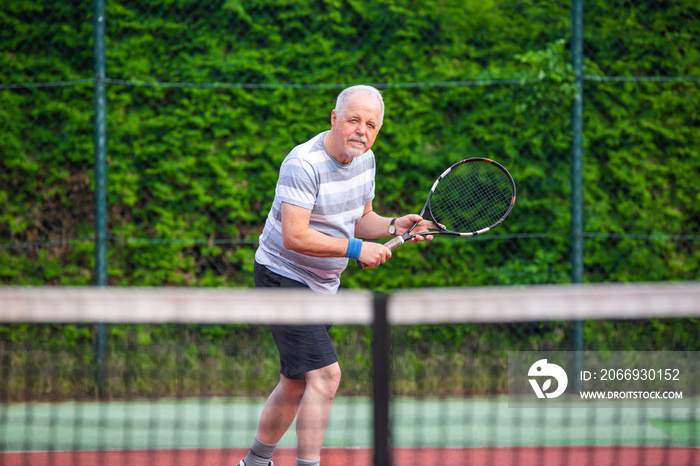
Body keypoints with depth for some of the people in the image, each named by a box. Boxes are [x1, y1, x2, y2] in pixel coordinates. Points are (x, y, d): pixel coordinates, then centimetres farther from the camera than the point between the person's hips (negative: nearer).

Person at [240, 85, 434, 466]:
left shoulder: (365, 158, 3)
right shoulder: (304, 163, -24)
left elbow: (360, 219, 14)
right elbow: (294, 237, -30)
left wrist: (393, 226, -7)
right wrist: (355, 248, -28)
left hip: (322, 284, 9)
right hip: (282, 276, -9)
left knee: (296, 384, 17)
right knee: (325, 374, -20)